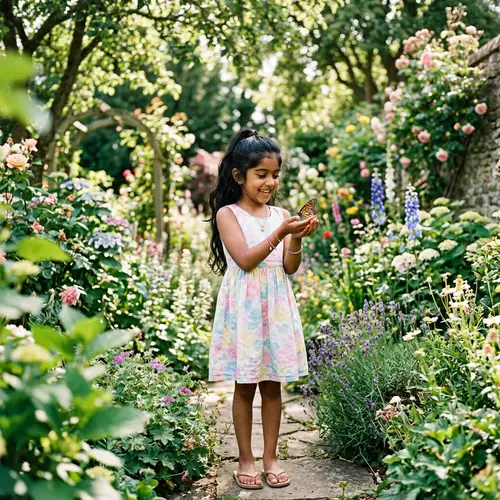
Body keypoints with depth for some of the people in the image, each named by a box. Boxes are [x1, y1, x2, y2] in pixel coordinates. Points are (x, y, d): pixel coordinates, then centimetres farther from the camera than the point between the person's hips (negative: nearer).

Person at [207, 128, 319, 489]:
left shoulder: (280, 215, 8)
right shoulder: (228, 214, -4)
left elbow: (290, 268, 3)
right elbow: (245, 260, -15)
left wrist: (297, 239, -14)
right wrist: (280, 234, -21)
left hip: (276, 307, 4)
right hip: (244, 308, -3)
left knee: (273, 385, 9)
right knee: (245, 387, 5)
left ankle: (271, 457, 22)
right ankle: (246, 459, 19)